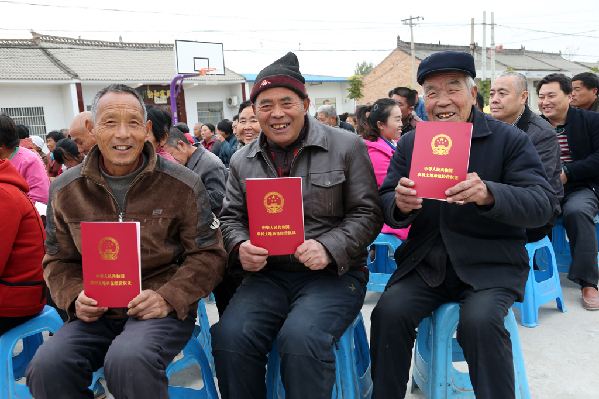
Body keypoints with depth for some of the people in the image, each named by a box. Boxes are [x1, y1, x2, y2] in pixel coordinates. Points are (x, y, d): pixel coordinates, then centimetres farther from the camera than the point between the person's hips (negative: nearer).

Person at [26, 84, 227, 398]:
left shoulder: (181, 184, -3)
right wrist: (75, 297, -5)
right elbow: (58, 260, 16)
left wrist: (169, 298, -16)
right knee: (46, 367, -25)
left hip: (167, 309, -3)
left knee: (129, 360, -34)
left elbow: (208, 254, -1)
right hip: (96, 313, 3)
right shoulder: (65, 190, 7)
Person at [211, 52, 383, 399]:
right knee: (230, 336, -22)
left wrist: (329, 248, -18)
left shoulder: (347, 146, 0)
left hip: (334, 274, -3)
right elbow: (231, 217, 15)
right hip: (268, 274, 3)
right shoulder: (242, 161, 11)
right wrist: (240, 247, -8)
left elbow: (367, 213, -2)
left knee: (301, 338, -30)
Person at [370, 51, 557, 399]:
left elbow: (543, 204, -13)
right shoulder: (409, 143, 8)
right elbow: (386, 208, 4)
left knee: (480, 321, -29)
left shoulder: (510, 139, -2)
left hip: (490, 265, -2)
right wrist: (400, 204, -23)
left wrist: (488, 194, -34)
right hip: (426, 262, 3)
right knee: (389, 312, -20)